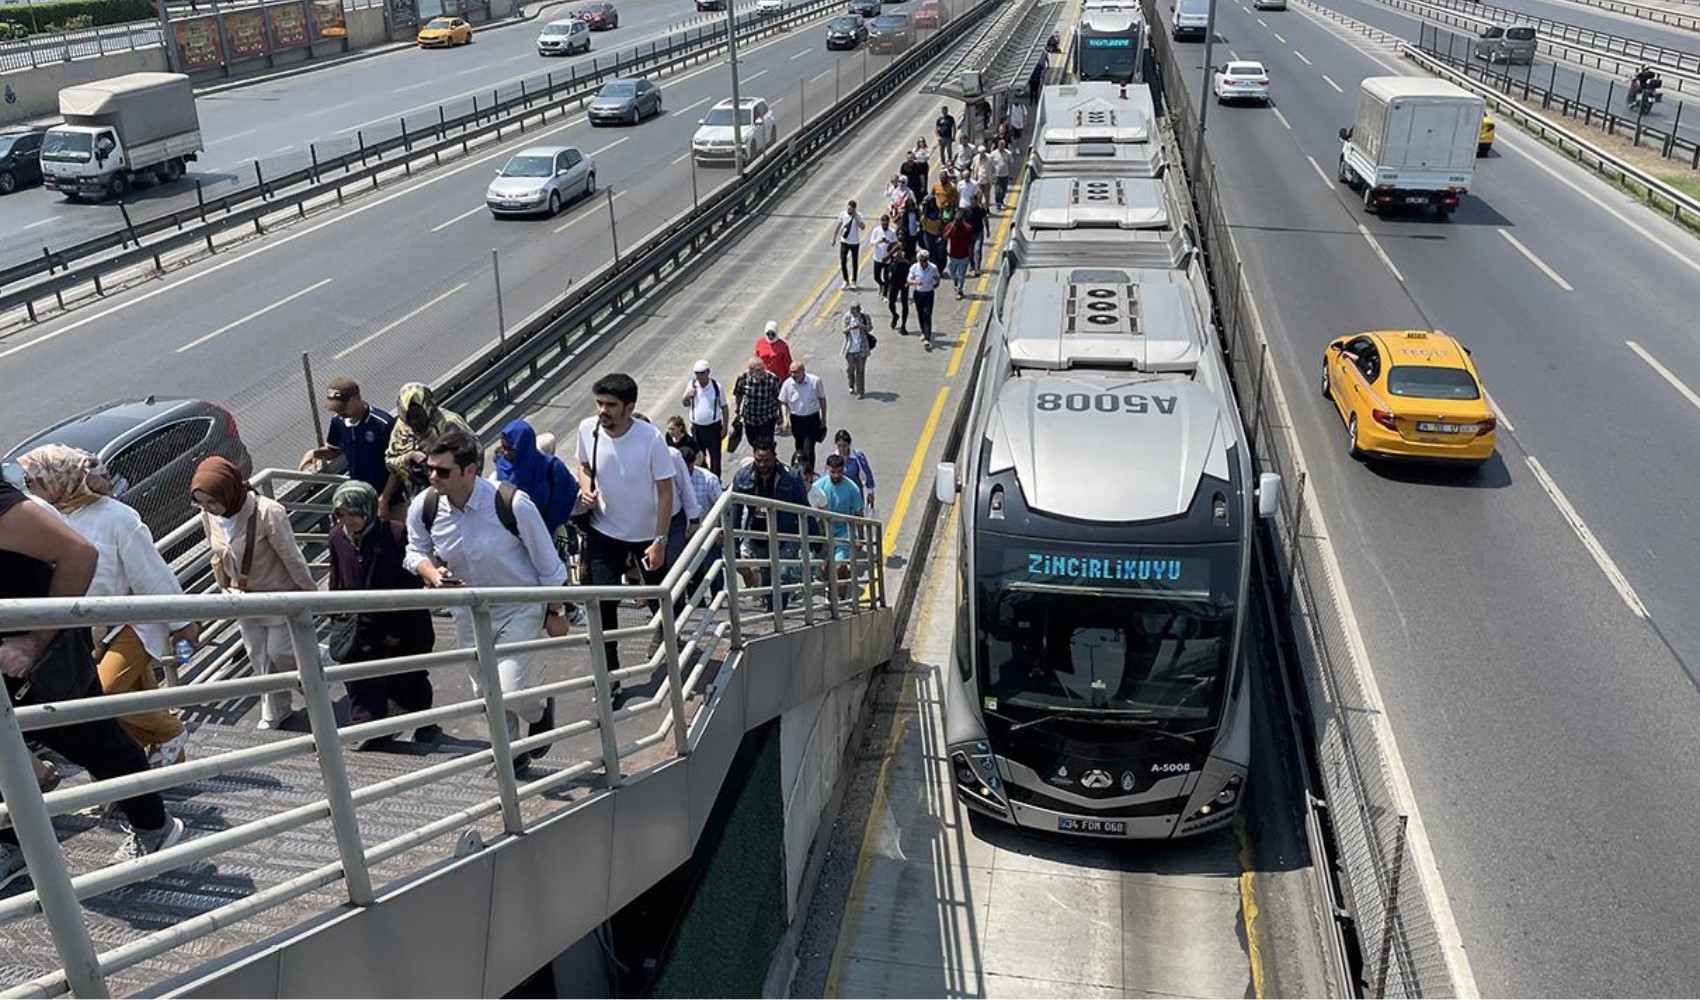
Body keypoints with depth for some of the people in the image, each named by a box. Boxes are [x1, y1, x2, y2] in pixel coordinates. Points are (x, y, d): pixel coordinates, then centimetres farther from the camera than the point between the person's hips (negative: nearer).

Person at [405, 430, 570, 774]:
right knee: (486, 693, 18)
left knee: (511, 693, -14)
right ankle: (512, 755, 43)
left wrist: (555, 612, -6)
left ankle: (541, 708, 24)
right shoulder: (423, 507, -16)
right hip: (469, 612, 5)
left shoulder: (513, 504, -28)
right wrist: (431, 572, -20)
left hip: (520, 608, -5)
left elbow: (547, 563, -15)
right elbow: (415, 552, 4)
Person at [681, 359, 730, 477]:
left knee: (715, 455, 5)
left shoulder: (717, 387, -10)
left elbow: (724, 408, -3)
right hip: (696, 427, 3)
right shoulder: (691, 385, -2)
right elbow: (685, 404, 9)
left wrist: (725, 427, -5)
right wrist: (687, 396, -15)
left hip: (713, 426, -3)